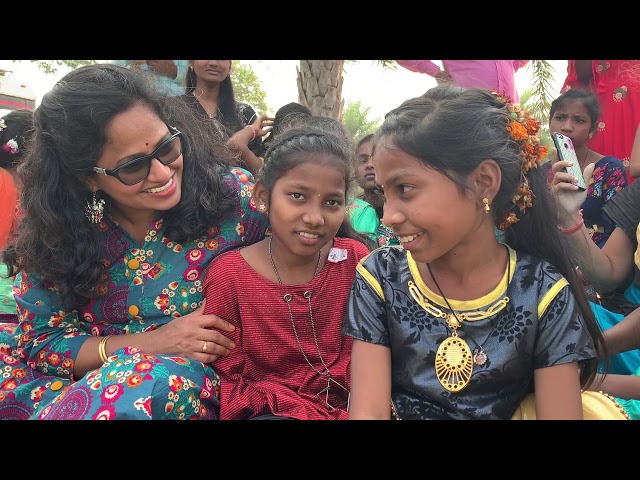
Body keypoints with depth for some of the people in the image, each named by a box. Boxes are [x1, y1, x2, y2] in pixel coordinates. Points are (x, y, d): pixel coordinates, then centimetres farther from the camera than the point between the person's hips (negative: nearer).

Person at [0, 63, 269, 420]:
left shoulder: (235, 194, -15)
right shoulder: (57, 230, -9)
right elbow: (41, 338, -6)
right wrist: (150, 343, -20)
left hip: (194, 384, -1)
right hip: (87, 377, 2)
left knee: (157, 380, -34)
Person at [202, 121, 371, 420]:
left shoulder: (354, 259, -4)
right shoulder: (229, 274, -9)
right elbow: (228, 379, -5)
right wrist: (308, 412, -15)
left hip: (345, 404, 3)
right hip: (268, 410, -3)